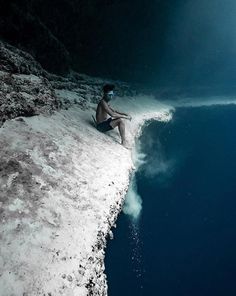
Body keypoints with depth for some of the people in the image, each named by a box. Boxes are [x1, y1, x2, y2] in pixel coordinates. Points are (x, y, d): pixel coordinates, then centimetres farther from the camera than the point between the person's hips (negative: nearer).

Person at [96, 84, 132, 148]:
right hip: (101, 126, -10)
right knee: (121, 120, -21)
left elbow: (114, 111, 19)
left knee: (120, 118, 18)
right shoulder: (103, 102, -20)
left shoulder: (105, 102, 11)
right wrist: (125, 117, -20)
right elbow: (112, 114, -29)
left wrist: (125, 114, 4)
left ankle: (123, 137, 19)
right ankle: (123, 141, -14)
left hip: (104, 122, 10)